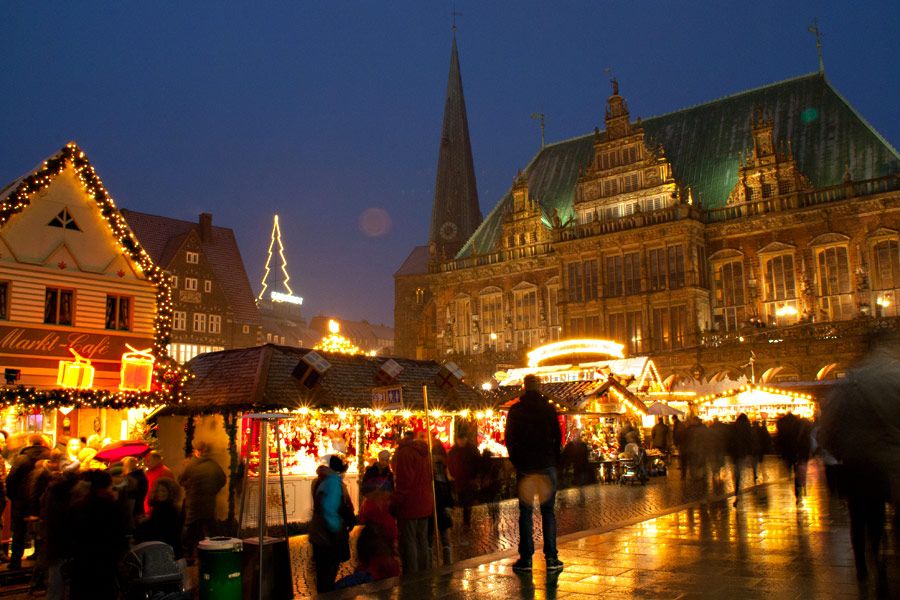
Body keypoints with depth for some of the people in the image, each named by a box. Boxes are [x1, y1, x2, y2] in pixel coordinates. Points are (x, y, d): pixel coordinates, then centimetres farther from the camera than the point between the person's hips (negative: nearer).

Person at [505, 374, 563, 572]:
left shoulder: (515, 410, 0)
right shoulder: (548, 408, 1)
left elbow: (509, 438, 2)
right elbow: (558, 437, 2)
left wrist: (516, 462, 10)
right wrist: (555, 460, 11)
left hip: (524, 466, 0)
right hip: (546, 466, 0)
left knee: (525, 511, 4)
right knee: (548, 511, 6)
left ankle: (526, 558, 3)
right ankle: (551, 558, 4)